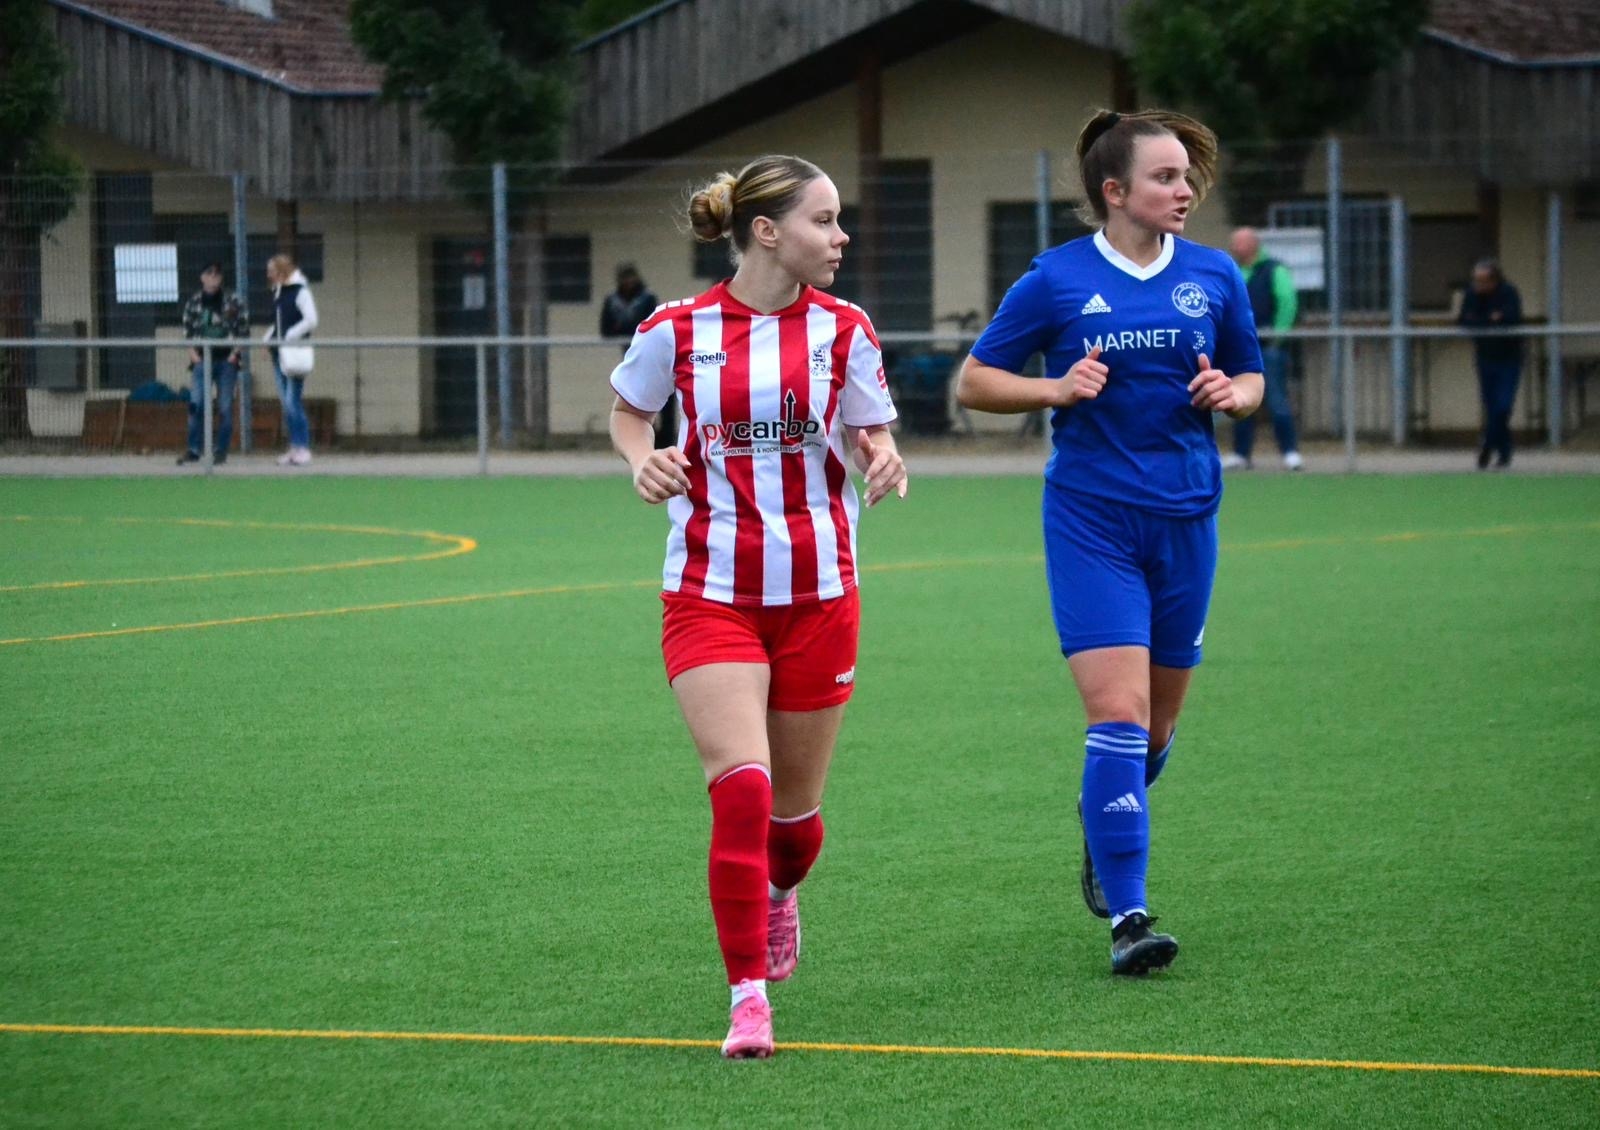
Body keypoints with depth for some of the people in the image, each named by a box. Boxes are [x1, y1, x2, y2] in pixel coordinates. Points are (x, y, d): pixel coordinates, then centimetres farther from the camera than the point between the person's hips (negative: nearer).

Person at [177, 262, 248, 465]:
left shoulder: (234, 302, -1)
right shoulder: (193, 302, 4)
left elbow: (244, 330, 3)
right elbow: (188, 330, 10)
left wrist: (235, 353, -5)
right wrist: (193, 354, 0)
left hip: (226, 360, -1)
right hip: (202, 360, 1)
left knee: (225, 407, 0)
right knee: (196, 404, -6)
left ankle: (221, 451, 8)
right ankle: (193, 450, 0)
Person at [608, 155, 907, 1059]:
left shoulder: (844, 329, -1)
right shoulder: (677, 330, -5)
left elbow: (870, 435, 9)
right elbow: (628, 413, 13)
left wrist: (883, 461, -14)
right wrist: (645, 460, -8)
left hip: (819, 593, 2)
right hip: (711, 592, -2)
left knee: (796, 806, 11)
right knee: (741, 787, -18)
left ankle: (777, 892, 47)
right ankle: (750, 999, -11)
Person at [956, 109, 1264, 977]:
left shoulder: (1214, 278, 5)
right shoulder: (1057, 280, -5)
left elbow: (1251, 378, 18)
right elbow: (974, 381, 1)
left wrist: (1233, 392, -6)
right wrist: (1058, 389, -15)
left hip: (1185, 520, 4)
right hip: (1091, 521, -4)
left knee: (1157, 722, 14)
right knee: (1118, 712, -15)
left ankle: (1102, 828, 45)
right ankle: (1127, 918, -15)